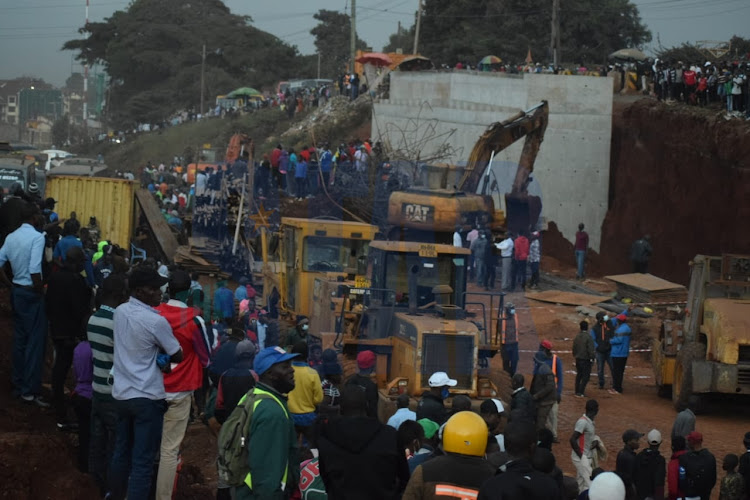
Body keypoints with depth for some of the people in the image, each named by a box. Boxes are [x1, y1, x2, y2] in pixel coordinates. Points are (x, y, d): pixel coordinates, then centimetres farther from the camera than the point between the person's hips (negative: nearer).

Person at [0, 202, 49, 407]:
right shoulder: (37, 237, -16)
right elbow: (35, 271, -24)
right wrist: (41, 292, -12)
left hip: (17, 291, 7)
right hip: (31, 293, -7)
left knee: (19, 339, 16)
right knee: (35, 341, -3)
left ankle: (18, 384, 23)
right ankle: (30, 391, -4)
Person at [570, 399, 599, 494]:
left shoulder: (590, 422, 10)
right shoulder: (583, 422, -18)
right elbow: (572, 439, -22)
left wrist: (595, 442, 0)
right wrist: (580, 455, -17)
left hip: (587, 457, 9)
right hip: (581, 457, -9)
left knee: (580, 484, 12)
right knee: (588, 484, -13)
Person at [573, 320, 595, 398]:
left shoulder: (577, 337, 5)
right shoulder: (588, 337, -17)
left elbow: (574, 348, 15)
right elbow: (591, 349, -18)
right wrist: (592, 357, -7)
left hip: (578, 359, 7)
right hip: (586, 359, -7)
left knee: (579, 375, 18)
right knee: (586, 376, -2)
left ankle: (577, 391, 21)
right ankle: (581, 392, -9)